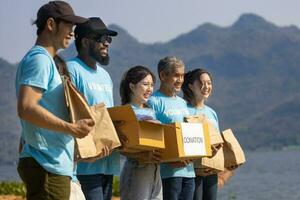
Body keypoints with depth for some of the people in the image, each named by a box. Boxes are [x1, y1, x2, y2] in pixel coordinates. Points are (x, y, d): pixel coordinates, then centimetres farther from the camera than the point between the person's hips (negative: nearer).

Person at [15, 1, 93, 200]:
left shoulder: (45, 60, 20)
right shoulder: (39, 59, -11)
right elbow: (26, 109, -23)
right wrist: (71, 128, -24)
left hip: (54, 165, 10)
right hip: (47, 166, -10)